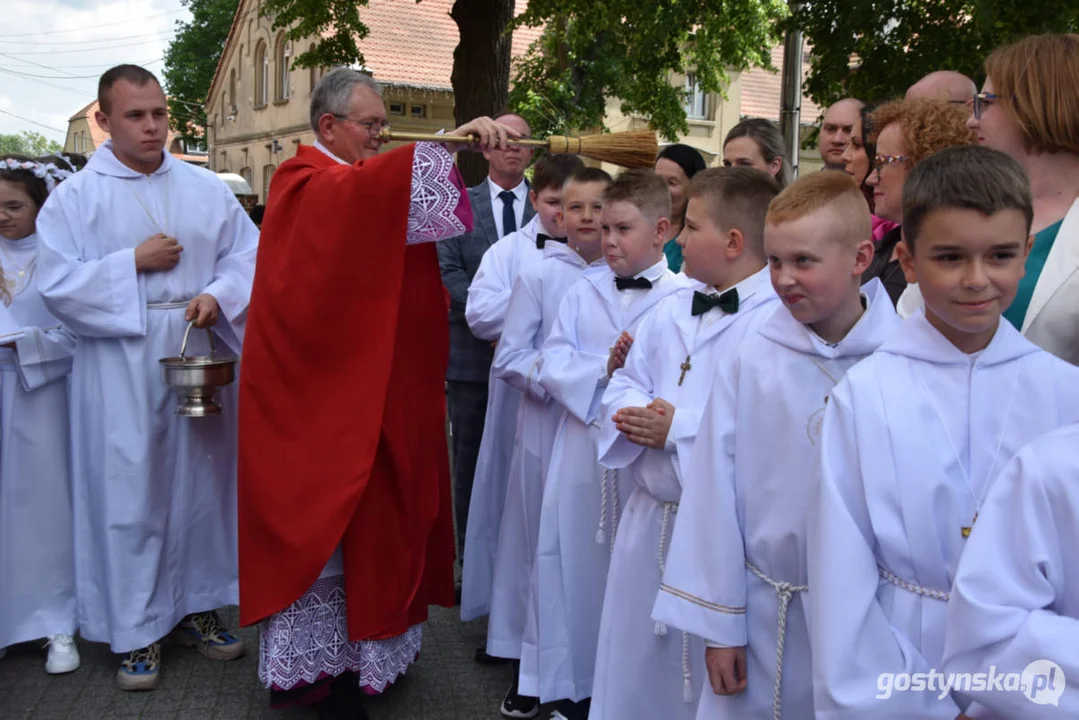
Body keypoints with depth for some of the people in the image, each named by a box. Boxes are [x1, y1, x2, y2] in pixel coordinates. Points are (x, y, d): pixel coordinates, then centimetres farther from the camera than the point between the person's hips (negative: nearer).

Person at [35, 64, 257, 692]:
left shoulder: (205, 187, 7)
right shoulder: (75, 197, 0)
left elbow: (249, 253, 5)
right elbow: (58, 284, -7)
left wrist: (218, 294, -12)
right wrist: (134, 261, -13)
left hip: (200, 353, 3)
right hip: (121, 365, -3)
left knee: (201, 478, 10)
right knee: (130, 491, 2)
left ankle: (196, 605, 26)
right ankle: (138, 629, 16)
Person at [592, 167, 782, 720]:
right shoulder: (671, 311, 9)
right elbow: (624, 385, 14)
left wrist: (681, 428, -20)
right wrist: (634, 413, -8)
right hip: (649, 520, 7)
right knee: (634, 670, 21)